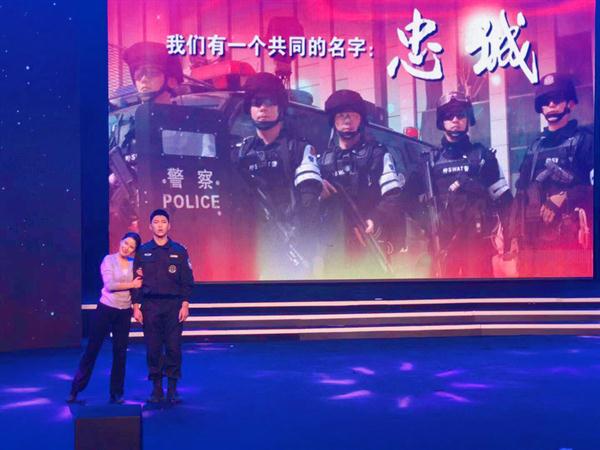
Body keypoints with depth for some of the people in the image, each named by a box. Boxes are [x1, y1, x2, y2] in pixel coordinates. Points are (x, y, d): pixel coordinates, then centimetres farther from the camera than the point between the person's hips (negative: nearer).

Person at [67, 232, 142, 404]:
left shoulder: (134, 264, 6)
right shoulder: (109, 260, -4)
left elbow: (137, 287, 6)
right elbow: (109, 285, -16)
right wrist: (131, 284, -10)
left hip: (124, 312, 3)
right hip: (106, 309, -3)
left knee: (120, 353, 7)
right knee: (92, 349, 1)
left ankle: (116, 393, 17)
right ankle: (75, 390, 11)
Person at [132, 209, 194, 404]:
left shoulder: (179, 251, 5)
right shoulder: (142, 252, 6)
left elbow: (187, 281, 4)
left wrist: (185, 305, -4)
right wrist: (136, 307, 0)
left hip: (173, 305, 0)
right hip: (149, 305, 1)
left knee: (173, 347, -2)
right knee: (153, 349, 2)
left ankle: (172, 388, 8)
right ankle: (156, 388, 12)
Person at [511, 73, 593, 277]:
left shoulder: (584, 140, 2)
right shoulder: (535, 146, 18)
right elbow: (521, 191, 17)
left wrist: (563, 198, -14)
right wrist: (517, 233, 12)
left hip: (569, 236, -5)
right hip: (535, 235, 5)